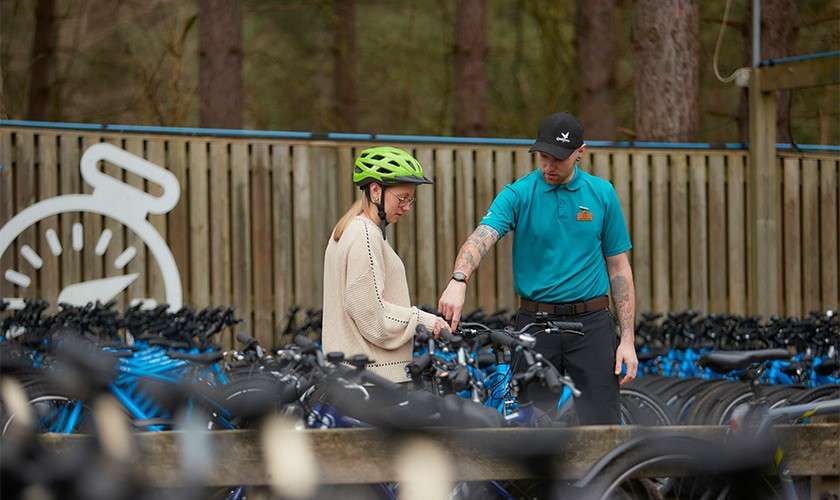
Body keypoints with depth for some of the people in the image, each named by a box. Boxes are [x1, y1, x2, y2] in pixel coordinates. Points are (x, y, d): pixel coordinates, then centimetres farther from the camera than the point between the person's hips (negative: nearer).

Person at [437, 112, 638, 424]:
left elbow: (618, 267, 7)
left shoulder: (602, 194, 3)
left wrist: (627, 339, 1)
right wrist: (458, 281, -41)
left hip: (592, 326, 0)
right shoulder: (518, 194, -2)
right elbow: (482, 236, -20)